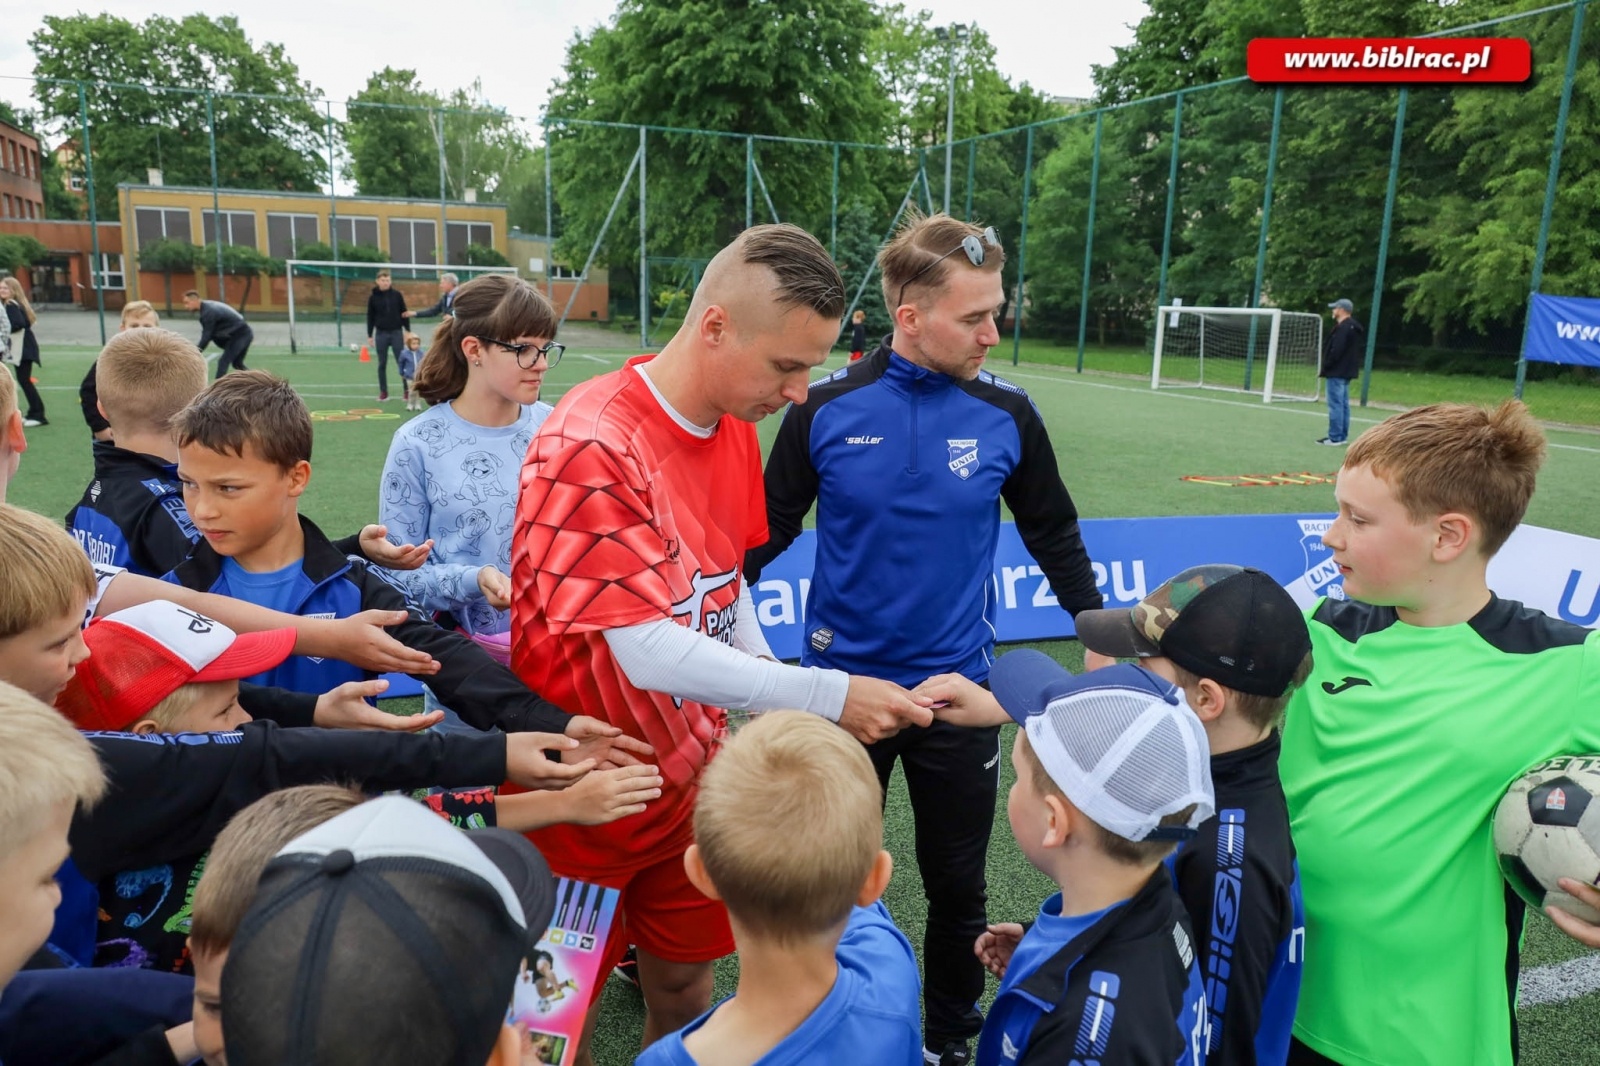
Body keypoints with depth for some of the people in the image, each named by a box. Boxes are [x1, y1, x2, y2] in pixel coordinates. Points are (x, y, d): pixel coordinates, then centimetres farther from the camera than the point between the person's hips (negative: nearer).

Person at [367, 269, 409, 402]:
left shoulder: (397, 295, 0)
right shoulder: (373, 297, 1)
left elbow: (404, 313, 4)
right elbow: (370, 317, 4)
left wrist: (407, 331, 0)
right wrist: (369, 335, 2)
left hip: (396, 332, -1)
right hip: (381, 334, 1)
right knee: (382, 364, 5)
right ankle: (383, 392, 11)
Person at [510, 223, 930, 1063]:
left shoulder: (736, 426, -1)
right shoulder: (590, 446, -25)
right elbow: (649, 653, -28)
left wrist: (780, 719, -1)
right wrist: (828, 696, -26)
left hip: (689, 769, 6)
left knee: (686, 978, 18)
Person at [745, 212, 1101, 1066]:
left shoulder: (1007, 414, -7)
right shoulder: (827, 407, -12)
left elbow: (1054, 537, 6)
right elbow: (767, 532, -2)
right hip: (841, 684, 0)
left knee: (957, 884, 16)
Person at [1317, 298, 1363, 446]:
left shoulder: (1343, 328, -17)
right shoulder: (1352, 327, 16)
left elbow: (1336, 351, -23)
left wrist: (1324, 369, -14)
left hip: (1337, 372, -11)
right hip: (1346, 372, 11)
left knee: (1335, 404, -8)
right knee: (1343, 404, 13)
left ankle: (1335, 437, -7)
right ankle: (1342, 435, 18)